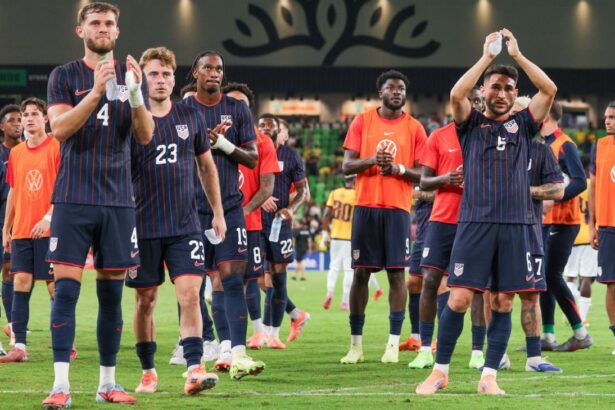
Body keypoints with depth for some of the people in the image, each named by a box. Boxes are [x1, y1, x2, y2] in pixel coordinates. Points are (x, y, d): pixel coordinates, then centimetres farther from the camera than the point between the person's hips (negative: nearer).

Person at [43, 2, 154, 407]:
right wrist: (96, 91, -24)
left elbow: (146, 136, 1)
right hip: (74, 199, -3)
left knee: (112, 293, 6)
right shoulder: (64, 76, 3)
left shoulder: (131, 74, 9)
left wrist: (135, 93, -17)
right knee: (66, 288, -9)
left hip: (118, 199, 3)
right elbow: (59, 128, -11)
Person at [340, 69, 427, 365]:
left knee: (396, 273, -5)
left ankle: (394, 343, -2)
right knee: (360, 272, 1)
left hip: (398, 207, 0)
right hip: (366, 206, 0)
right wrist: (371, 160, -14)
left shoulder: (414, 128, 6)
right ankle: (356, 343, 6)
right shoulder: (362, 121, 7)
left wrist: (399, 169, -14)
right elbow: (346, 166, 3)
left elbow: (423, 174, 4)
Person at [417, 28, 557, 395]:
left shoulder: (523, 124, 13)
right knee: (459, 299, -6)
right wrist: (487, 57, -9)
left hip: (515, 225, 2)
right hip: (475, 222, -2)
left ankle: (489, 377, 6)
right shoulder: (471, 124, 10)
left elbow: (549, 89, -1)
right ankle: (440, 371, 4)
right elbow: (456, 94, -11)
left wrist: (517, 55, -3)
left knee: (503, 303, 0)